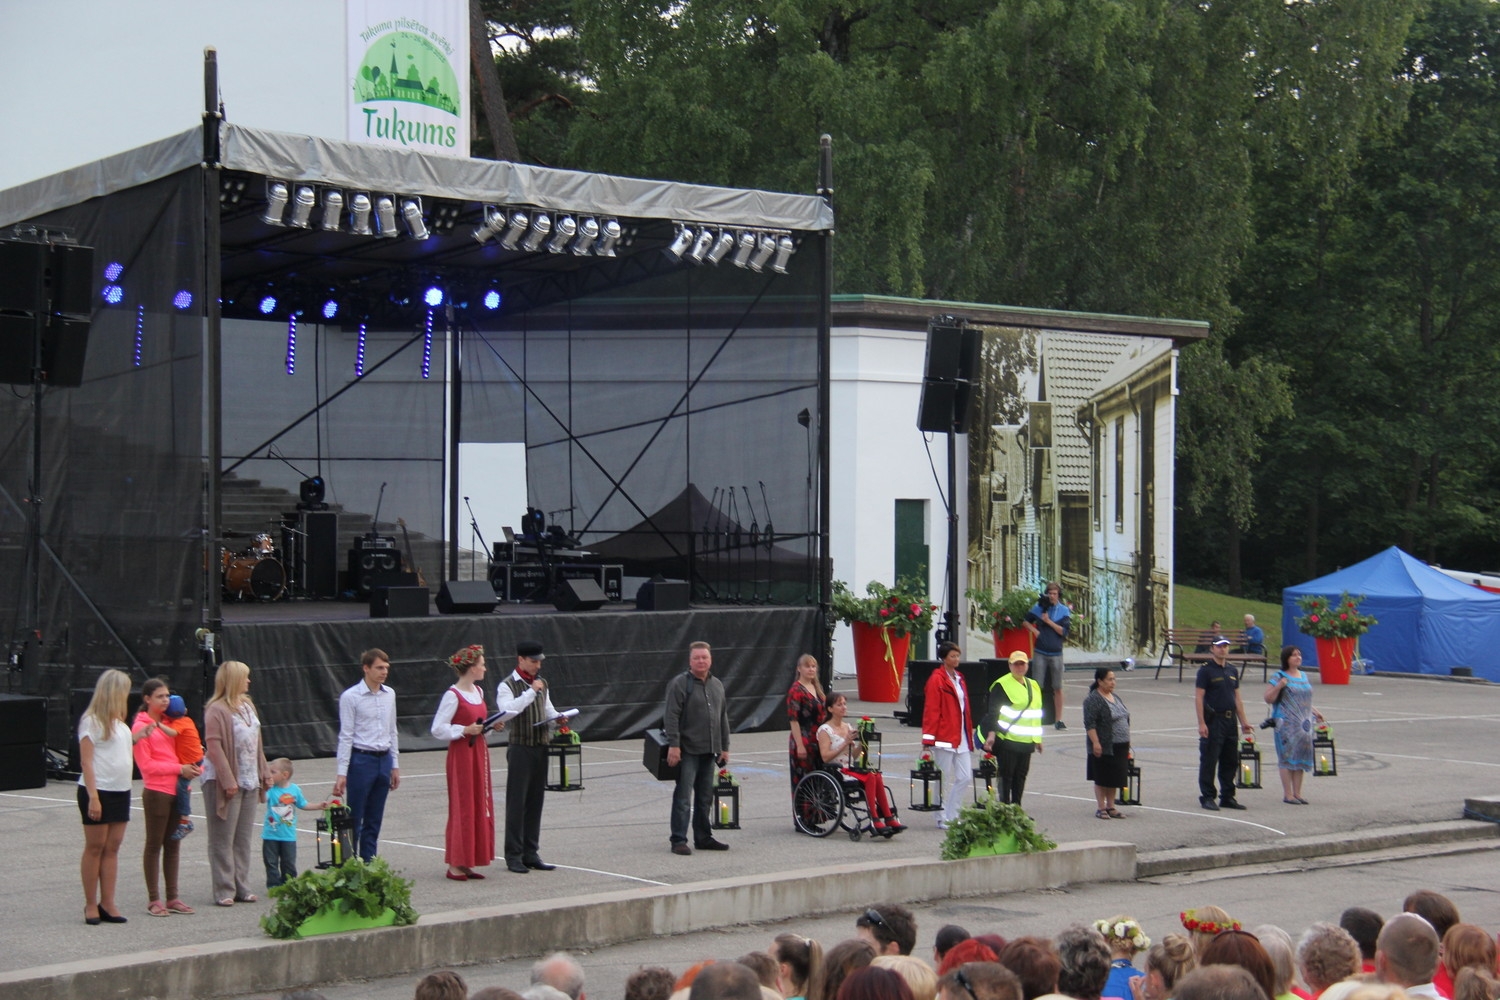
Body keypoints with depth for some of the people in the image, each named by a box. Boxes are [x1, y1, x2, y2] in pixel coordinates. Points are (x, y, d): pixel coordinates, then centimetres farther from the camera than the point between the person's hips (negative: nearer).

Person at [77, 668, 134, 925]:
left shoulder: (119, 722, 16)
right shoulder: (92, 721, -8)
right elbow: (86, 761, -13)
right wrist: (93, 796, -18)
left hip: (121, 791, 7)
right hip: (98, 791, -7)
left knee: (113, 847, 5)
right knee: (95, 847, -1)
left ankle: (107, 903, 7)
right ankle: (91, 905, 5)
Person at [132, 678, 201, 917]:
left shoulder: (167, 723, 14)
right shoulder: (141, 726, -7)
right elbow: (146, 765, -12)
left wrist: (191, 767, 2)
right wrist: (179, 768, -16)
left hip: (176, 791, 7)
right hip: (156, 792, -7)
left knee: (172, 845, 10)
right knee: (154, 845, 0)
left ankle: (172, 898, 15)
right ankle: (154, 900, 5)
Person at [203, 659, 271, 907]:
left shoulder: (247, 705, 13)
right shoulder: (217, 710, -12)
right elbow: (213, 747, -17)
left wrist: (264, 773, 14)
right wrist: (228, 781, -21)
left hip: (249, 781, 8)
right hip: (224, 781, -8)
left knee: (244, 839, 11)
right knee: (223, 839, -1)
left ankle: (242, 887, 16)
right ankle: (224, 891, 3)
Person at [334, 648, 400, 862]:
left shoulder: (389, 694, 9)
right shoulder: (350, 697, -8)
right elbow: (345, 736, -9)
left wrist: (395, 765, 14)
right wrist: (342, 773, -13)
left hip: (384, 760, 6)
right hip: (361, 760, -6)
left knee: (374, 821, 10)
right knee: (354, 820, -2)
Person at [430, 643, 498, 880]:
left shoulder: (478, 691, 11)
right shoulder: (452, 696, -14)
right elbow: (438, 729, -16)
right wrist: (465, 730, -20)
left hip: (479, 753, 8)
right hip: (461, 754, -8)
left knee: (479, 807, 8)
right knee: (462, 807, -4)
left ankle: (468, 862, 14)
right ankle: (455, 864, 3)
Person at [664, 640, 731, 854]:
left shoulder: (717, 685, 14)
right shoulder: (679, 684, -7)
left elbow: (723, 717, 19)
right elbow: (672, 716, -13)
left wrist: (724, 747, 15)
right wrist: (673, 745, -20)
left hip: (709, 752, 7)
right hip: (687, 750, -7)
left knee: (705, 797, 12)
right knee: (683, 797, -6)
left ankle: (703, 837, 20)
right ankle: (679, 840, -4)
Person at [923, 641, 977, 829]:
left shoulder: (959, 679, 15)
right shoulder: (937, 680, -9)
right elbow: (931, 711, -12)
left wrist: (969, 734, 16)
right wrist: (928, 739, -15)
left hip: (961, 738, 8)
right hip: (944, 737, -8)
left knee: (965, 777, 5)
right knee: (944, 780, 0)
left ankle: (951, 815, 15)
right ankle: (942, 819, 9)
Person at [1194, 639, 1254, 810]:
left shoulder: (1232, 671, 14)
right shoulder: (1206, 670, -6)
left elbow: (1237, 698, 19)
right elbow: (1198, 698, -11)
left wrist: (1243, 721, 13)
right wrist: (1201, 723, -17)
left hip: (1230, 720, 7)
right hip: (1213, 720, -7)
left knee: (1231, 761, 10)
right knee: (1209, 761, -4)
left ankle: (1227, 797, 18)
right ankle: (1207, 797, 3)